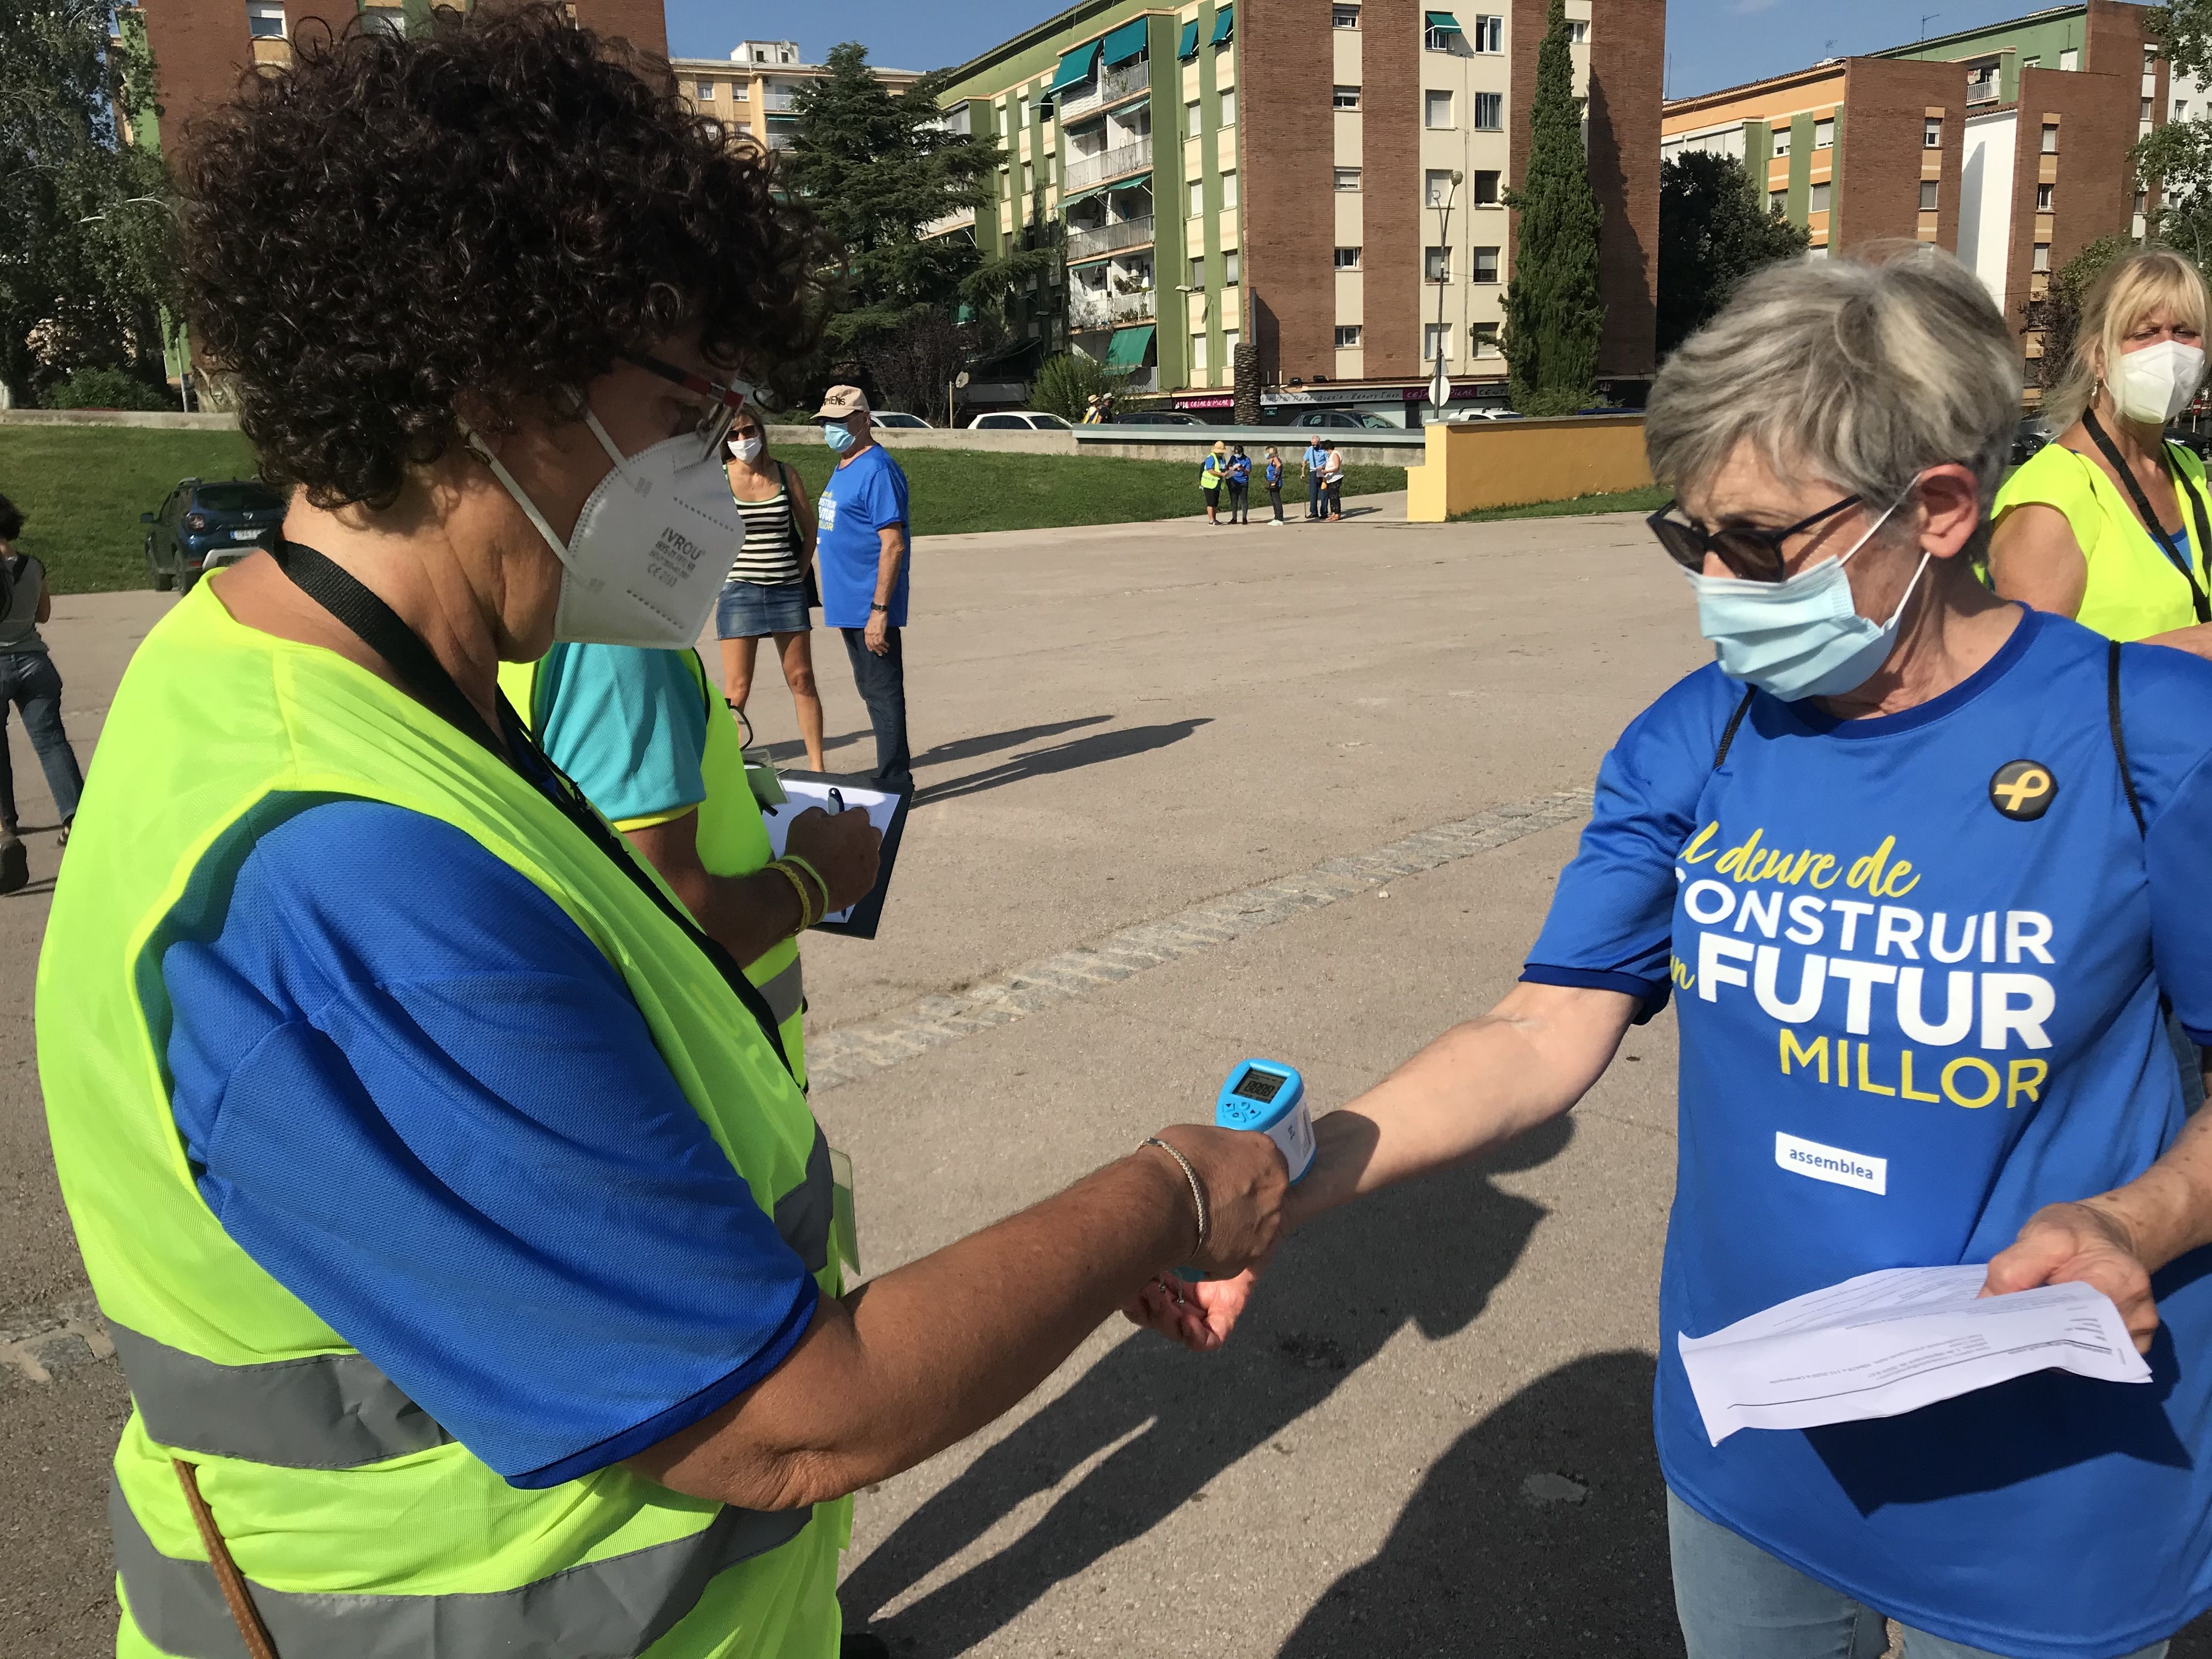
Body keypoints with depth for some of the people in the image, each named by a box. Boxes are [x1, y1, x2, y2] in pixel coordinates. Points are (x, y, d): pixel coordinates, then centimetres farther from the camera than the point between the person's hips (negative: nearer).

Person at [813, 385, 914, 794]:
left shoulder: (877, 470, -15)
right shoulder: (843, 469, 15)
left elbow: (893, 544, -21)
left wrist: (880, 609, -25)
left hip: (871, 607, -10)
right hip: (848, 604, 10)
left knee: (882, 692, -3)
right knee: (872, 689, 17)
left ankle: (893, 783, 5)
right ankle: (893, 768, 28)